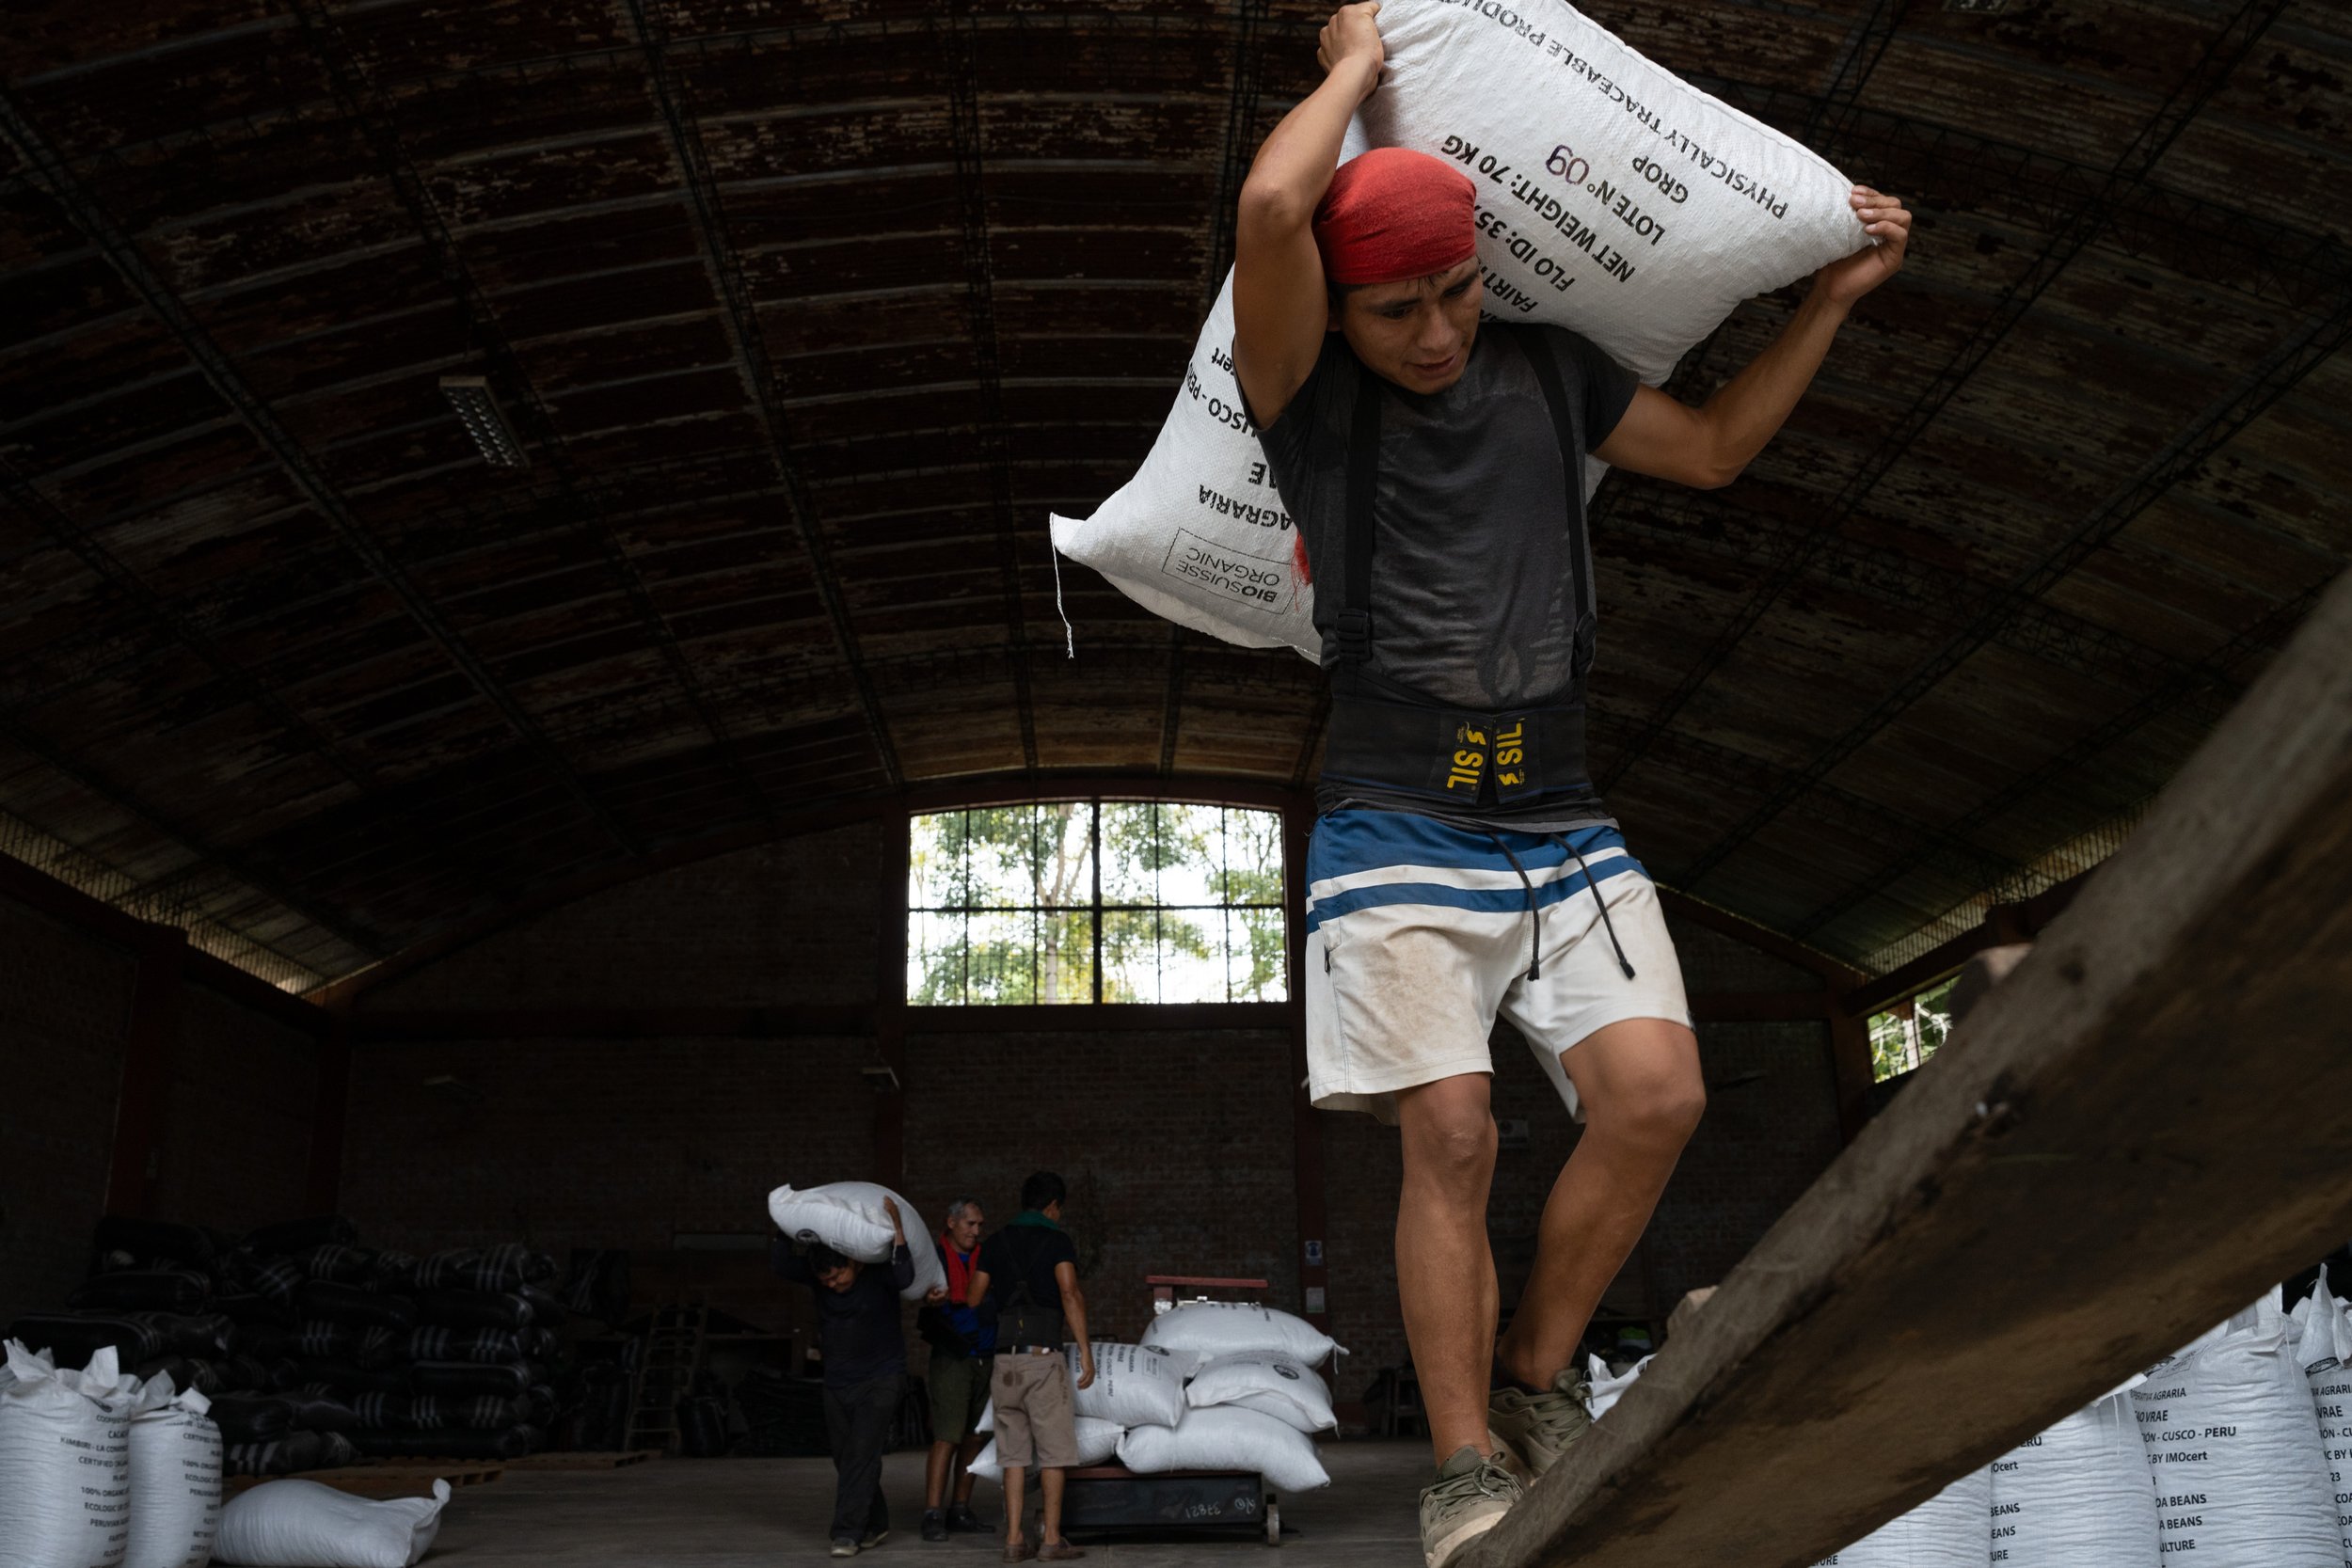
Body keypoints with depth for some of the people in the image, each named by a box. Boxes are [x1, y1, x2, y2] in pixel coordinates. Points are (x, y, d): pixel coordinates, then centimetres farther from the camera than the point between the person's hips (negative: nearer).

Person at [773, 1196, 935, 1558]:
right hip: (838, 1382, 5)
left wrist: (896, 1228, -45)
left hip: (882, 1379, -5)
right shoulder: (816, 1275, -6)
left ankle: (847, 1533, -12)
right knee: (845, 1457, 10)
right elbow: (781, 1262, -19)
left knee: (861, 1453, -14)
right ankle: (875, 1524, 26)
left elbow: (904, 1278, -39)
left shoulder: (879, 1273, -18)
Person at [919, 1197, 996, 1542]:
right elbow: (924, 1316, -4)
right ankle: (933, 1515, -8)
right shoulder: (934, 1260, -2)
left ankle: (960, 1510, 17)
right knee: (947, 1437, -11)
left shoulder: (985, 1259, 11)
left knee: (975, 1437, 7)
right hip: (952, 1359, -5)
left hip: (986, 1359, 5)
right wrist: (950, 1337, -21)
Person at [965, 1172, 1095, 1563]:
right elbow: (1070, 1293, -16)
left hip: (1006, 1359, 5)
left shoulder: (995, 1243, 11)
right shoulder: (1056, 1240, -3)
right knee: (1054, 1452, 2)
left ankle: (1014, 1539, 7)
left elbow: (973, 1299, 13)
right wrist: (1085, 1351, -16)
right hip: (1044, 1358, -5)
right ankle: (1052, 1540, 2)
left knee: (1014, 1453, 9)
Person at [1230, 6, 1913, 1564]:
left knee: (1657, 1098, -11)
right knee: (1451, 1142, -12)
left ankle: (1537, 1382, 10)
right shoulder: (1304, 387, 0)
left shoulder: (1546, 368, 15)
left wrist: (1834, 294, 24)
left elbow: (1715, 447, 29)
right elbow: (1271, 204, -18)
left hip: (1563, 820, 5)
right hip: (1398, 822, -4)